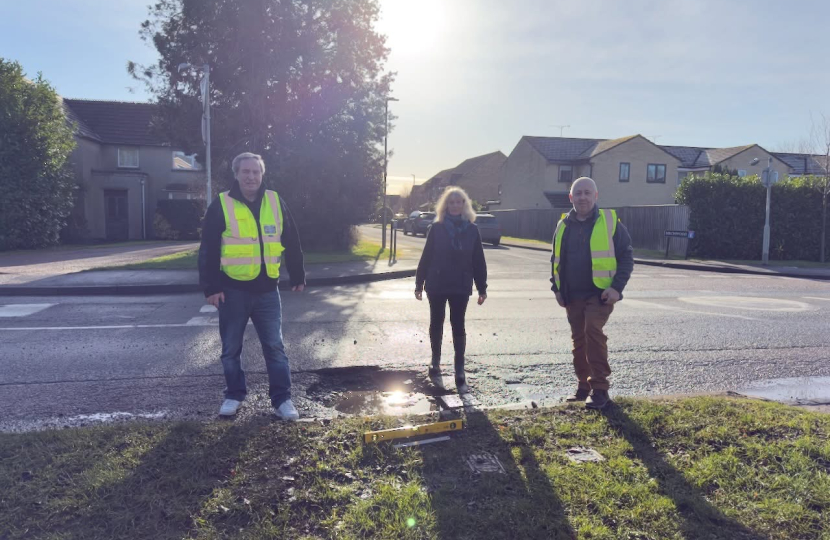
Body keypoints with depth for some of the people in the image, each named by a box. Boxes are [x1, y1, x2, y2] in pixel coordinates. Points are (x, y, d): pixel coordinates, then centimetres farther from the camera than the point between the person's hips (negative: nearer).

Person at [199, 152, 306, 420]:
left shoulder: (276, 202, 4)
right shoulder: (221, 205, -3)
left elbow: (291, 243, 11)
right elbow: (208, 250, -4)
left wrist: (298, 277, 14)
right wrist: (211, 287, -9)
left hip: (267, 290, 2)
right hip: (233, 290, -1)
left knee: (275, 347, 4)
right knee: (231, 349, 10)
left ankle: (282, 399, 13)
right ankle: (234, 395, 27)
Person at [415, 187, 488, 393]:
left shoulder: (472, 230, 0)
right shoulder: (436, 228, -2)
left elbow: (478, 260, 2)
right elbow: (426, 257, 0)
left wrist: (482, 287, 1)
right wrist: (419, 283, 0)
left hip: (461, 286, 0)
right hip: (437, 285, 0)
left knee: (458, 327, 0)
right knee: (436, 324, 13)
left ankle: (460, 373, 2)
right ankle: (435, 363, 32)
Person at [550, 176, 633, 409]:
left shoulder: (610, 222, -4)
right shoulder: (564, 225, 8)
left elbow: (626, 256, -3)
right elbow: (556, 260, 17)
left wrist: (617, 287, -13)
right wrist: (557, 288, 7)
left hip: (599, 293, -5)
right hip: (572, 296, 5)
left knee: (593, 332, -19)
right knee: (579, 339, 11)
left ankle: (599, 388, -9)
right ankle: (584, 385, 26)